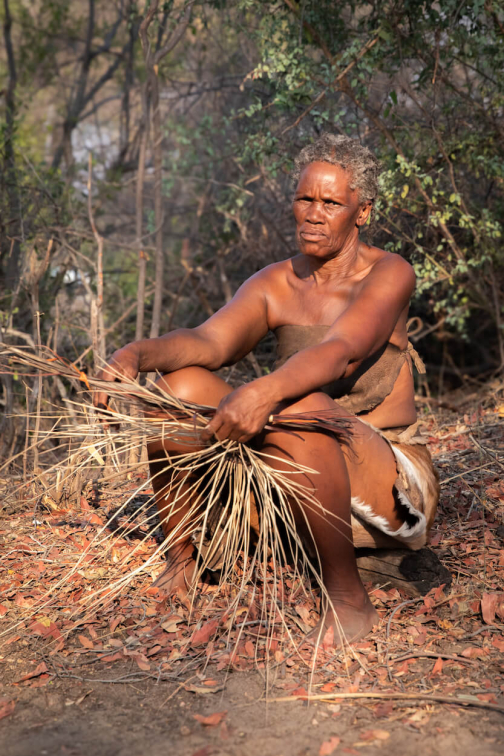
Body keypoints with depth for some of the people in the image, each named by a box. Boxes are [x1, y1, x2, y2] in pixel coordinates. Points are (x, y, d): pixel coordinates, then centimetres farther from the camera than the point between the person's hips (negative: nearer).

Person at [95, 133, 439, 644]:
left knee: (298, 408, -38)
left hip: (389, 480, -5)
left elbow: (341, 352, -29)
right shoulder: (274, 285, 5)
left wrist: (265, 391, -47)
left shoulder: (388, 274, -9)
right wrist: (138, 352, -32)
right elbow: (209, 340, -11)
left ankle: (348, 599, -22)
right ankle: (179, 564, -3)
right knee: (179, 386, -14)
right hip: (291, 485, 5)